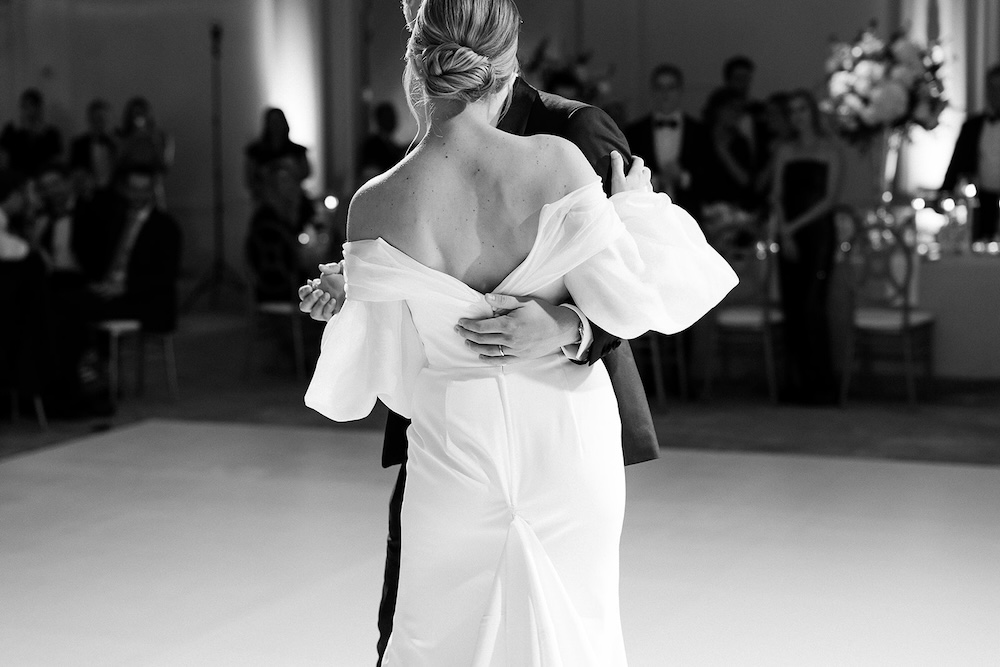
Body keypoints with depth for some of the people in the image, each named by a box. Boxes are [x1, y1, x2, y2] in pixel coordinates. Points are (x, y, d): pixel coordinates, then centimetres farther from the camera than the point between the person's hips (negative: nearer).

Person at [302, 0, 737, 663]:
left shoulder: (377, 205, -15)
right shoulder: (556, 162, -18)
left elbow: (373, 372, -6)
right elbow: (627, 305, -12)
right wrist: (637, 208, 5)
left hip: (456, 446, 0)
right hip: (567, 435, 0)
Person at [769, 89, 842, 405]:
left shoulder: (828, 151, 3)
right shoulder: (785, 151, 14)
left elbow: (829, 198, -5)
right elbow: (777, 197, 8)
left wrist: (794, 225, -10)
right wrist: (784, 233, -6)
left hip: (818, 232, -4)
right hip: (789, 234, 4)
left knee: (813, 305, -13)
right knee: (792, 307, 0)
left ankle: (822, 384, -10)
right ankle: (797, 382, 3)